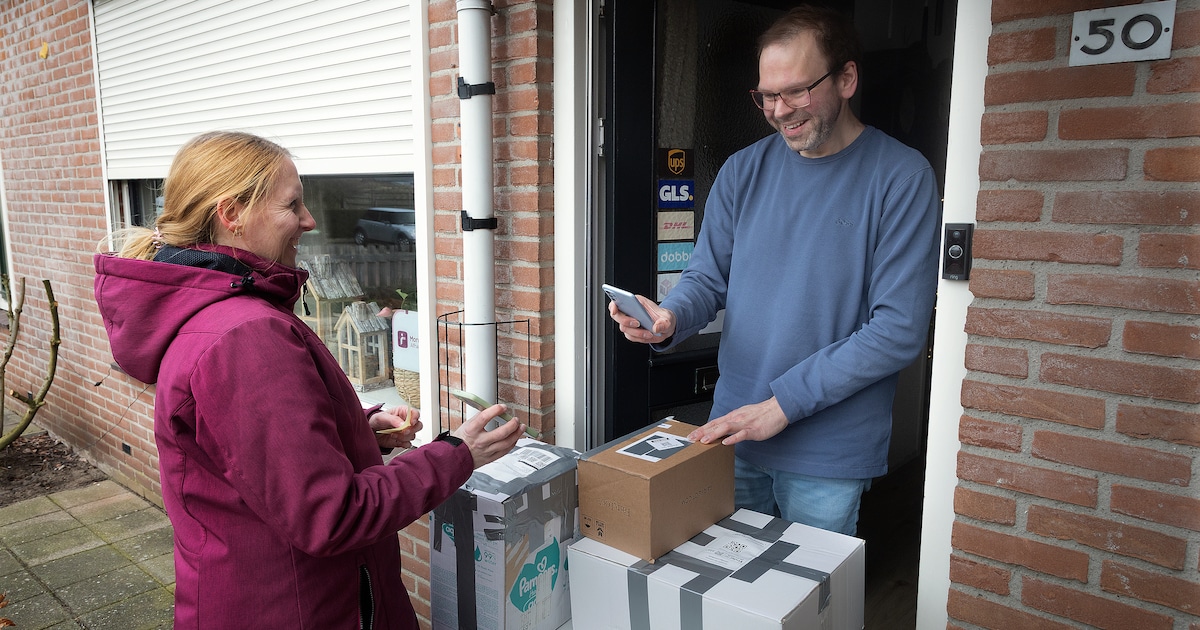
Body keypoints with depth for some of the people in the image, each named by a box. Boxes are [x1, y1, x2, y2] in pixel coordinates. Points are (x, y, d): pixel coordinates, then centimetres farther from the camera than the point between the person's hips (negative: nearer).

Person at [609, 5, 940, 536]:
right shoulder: (743, 171, 2)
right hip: (731, 435, 4)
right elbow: (707, 277, 5)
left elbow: (900, 330, -16)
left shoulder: (902, 178, -11)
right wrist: (670, 319, -18)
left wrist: (783, 403, -19)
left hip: (829, 454, -3)